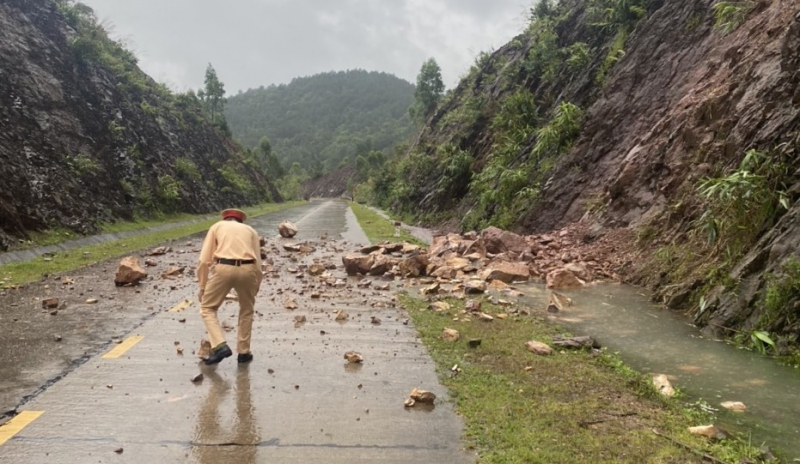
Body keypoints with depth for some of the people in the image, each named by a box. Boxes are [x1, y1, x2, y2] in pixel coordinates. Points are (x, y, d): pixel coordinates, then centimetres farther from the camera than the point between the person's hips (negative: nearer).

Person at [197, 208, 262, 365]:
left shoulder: (217, 226, 23)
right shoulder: (250, 230, 26)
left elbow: (204, 260, 12)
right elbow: (258, 264, 20)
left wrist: (202, 287, 18)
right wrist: (255, 289, 29)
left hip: (224, 269, -2)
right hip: (247, 270, 2)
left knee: (207, 307, 18)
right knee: (246, 311, 24)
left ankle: (220, 346, 4)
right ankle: (243, 352, 26)